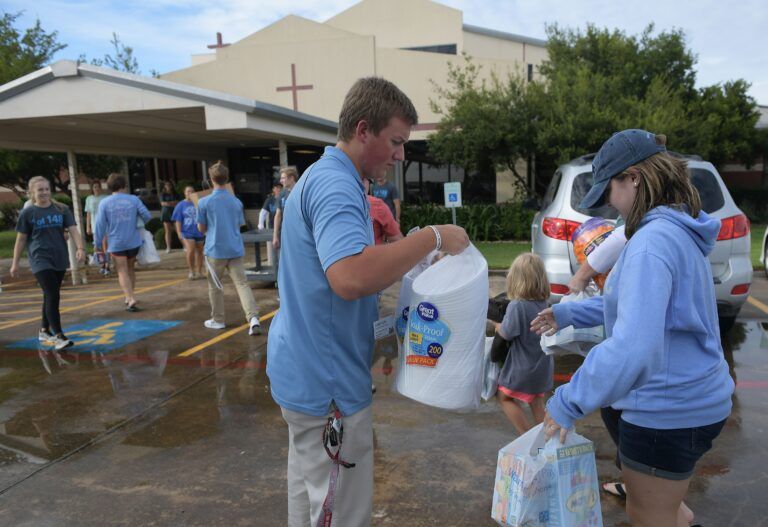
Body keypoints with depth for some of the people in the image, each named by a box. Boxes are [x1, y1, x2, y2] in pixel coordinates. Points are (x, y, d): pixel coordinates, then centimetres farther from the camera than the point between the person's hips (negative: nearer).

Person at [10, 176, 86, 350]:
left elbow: (73, 230, -5)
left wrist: (80, 248, -23)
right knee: (53, 296, -14)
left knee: (50, 296, 15)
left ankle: (45, 331, 31)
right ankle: (58, 336, -13)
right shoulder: (27, 213, -2)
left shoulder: (62, 210, 3)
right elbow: (21, 239, 3)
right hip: (40, 261, -4)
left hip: (60, 259, 4)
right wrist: (15, 263, 4)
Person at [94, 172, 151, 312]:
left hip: (116, 243, -2)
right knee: (130, 269, 19)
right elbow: (146, 216, -6)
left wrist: (97, 243, 3)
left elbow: (100, 225, -6)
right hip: (133, 241, 2)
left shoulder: (104, 203, -5)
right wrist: (138, 223, 17)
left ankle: (131, 299, -12)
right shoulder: (134, 199, -4)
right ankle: (129, 297, 26)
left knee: (122, 272, 2)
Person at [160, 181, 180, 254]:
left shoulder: (175, 194, 11)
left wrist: (168, 203, -9)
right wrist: (173, 203, -8)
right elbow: (162, 203, -4)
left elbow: (177, 203, 0)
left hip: (175, 213, 0)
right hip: (166, 213, 0)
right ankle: (168, 248, 0)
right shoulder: (162, 194, 7)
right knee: (167, 231, -1)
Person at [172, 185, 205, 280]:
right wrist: (179, 233, -6)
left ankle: (199, 272, 25)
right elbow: (178, 220, 1)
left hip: (199, 232, 2)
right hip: (187, 232, -2)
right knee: (190, 251, -16)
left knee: (199, 251, 11)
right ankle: (191, 271, 4)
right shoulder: (181, 205, 1)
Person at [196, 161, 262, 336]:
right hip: (235, 249, 3)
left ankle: (217, 320, 25)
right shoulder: (236, 202, 4)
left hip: (215, 250, -2)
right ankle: (253, 318, -17)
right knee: (242, 283, -1)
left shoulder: (204, 202, -6)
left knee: (215, 286, 14)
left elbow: (201, 228, 2)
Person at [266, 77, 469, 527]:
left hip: (307, 370, 10)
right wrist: (432, 238, -28)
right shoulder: (336, 185, -21)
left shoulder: (326, 177, 12)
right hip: (327, 381, -10)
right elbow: (350, 278, -38)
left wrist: (413, 263, 9)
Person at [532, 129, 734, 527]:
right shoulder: (677, 231, 7)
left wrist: (569, 402, -29)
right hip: (689, 398, 9)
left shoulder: (652, 242, -26)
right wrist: (569, 313, 15)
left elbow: (633, 348, -35)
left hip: (667, 411, -9)